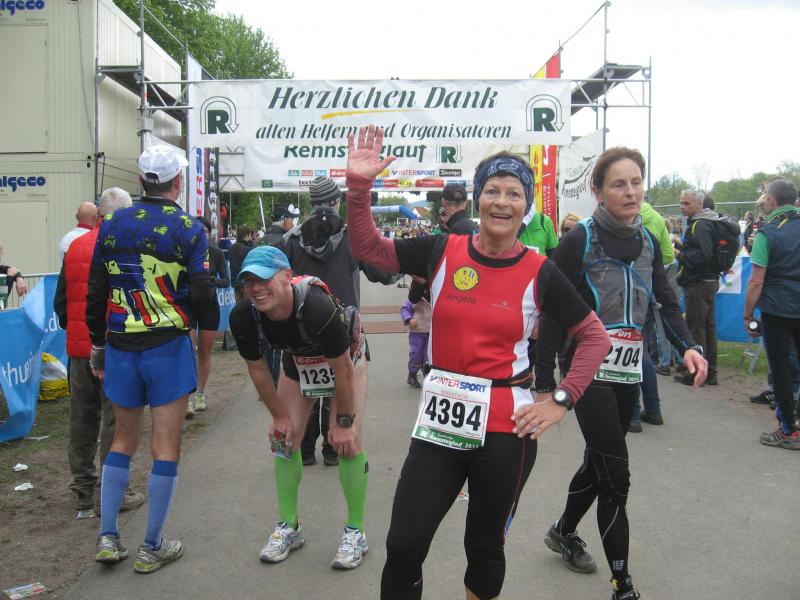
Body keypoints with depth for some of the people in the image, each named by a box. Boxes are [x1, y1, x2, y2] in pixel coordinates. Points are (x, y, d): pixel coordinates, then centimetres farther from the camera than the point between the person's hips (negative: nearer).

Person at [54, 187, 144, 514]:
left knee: (82, 420, 15)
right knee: (116, 421, 2)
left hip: (79, 349, 6)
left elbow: (60, 301, 12)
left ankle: (83, 488, 26)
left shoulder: (75, 247, 6)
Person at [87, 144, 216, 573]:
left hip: (120, 348, 4)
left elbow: (95, 293, 8)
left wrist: (97, 344, 18)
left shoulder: (112, 225, 5)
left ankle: (107, 537, 19)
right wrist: (207, 308, 11)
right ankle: (152, 548, 13)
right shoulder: (187, 228, -8)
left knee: (123, 439, 19)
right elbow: (202, 296, -13)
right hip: (168, 348, -4)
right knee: (166, 446, 5)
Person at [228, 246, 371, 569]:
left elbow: (342, 369, -29)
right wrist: (279, 415, -3)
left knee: (347, 441, -11)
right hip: (297, 362, 5)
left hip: (345, 358, -5)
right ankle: (289, 527, 19)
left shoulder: (318, 307, -42)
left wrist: (344, 421, -20)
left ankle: (355, 532, 4)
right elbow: (257, 368, -9)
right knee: (284, 439, 3)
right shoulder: (243, 317, -27)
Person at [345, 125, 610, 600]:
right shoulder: (442, 251, -1)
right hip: (440, 422, 1)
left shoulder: (540, 273, -5)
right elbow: (368, 247, 3)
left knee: (486, 547, 17)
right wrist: (360, 185, -10)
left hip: (506, 428, -1)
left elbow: (595, 337, 3)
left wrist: (561, 401, -4)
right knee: (403, 547, 0)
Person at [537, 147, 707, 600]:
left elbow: (667, 300, 7)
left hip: (629, 373, 6)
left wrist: (688, 345, -12)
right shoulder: (579, 240, -11)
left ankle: (564, 532, 43)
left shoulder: (647, 241, 7)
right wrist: (544, 383, -13)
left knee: (599, 463, 19)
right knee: (616, 478, -7)